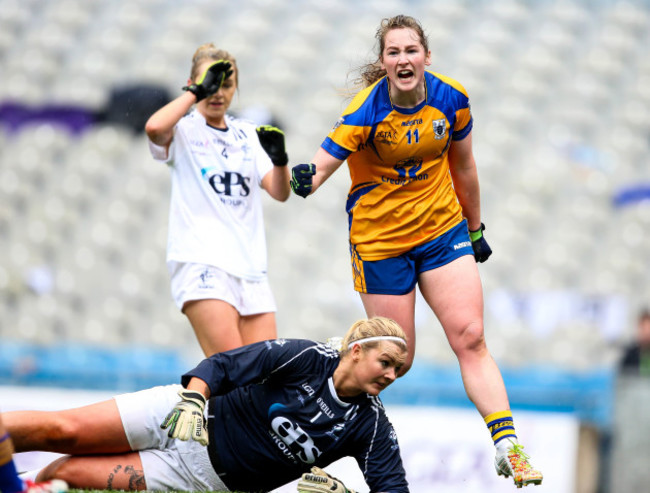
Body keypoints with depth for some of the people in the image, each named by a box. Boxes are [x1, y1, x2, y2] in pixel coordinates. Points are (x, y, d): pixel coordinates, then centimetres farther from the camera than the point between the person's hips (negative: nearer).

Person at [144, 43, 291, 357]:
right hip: (200, 261, -6)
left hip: (251, 266, 6)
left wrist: (279, 158, -9)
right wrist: (198, 90, -13)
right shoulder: (183, 130, 3)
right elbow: (154, 127, -22)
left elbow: (280, 193, 10)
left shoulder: (248, 134, 18)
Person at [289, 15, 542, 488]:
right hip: (379, 241, -3)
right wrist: (302, 177, -51)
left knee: (470, 337, -9)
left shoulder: (452, 99, -8)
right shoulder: (365, 111, -20)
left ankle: (507, 445, -8)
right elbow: (322, 166, -28)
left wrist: (476, 228, 17)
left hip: (442, 228, 3)